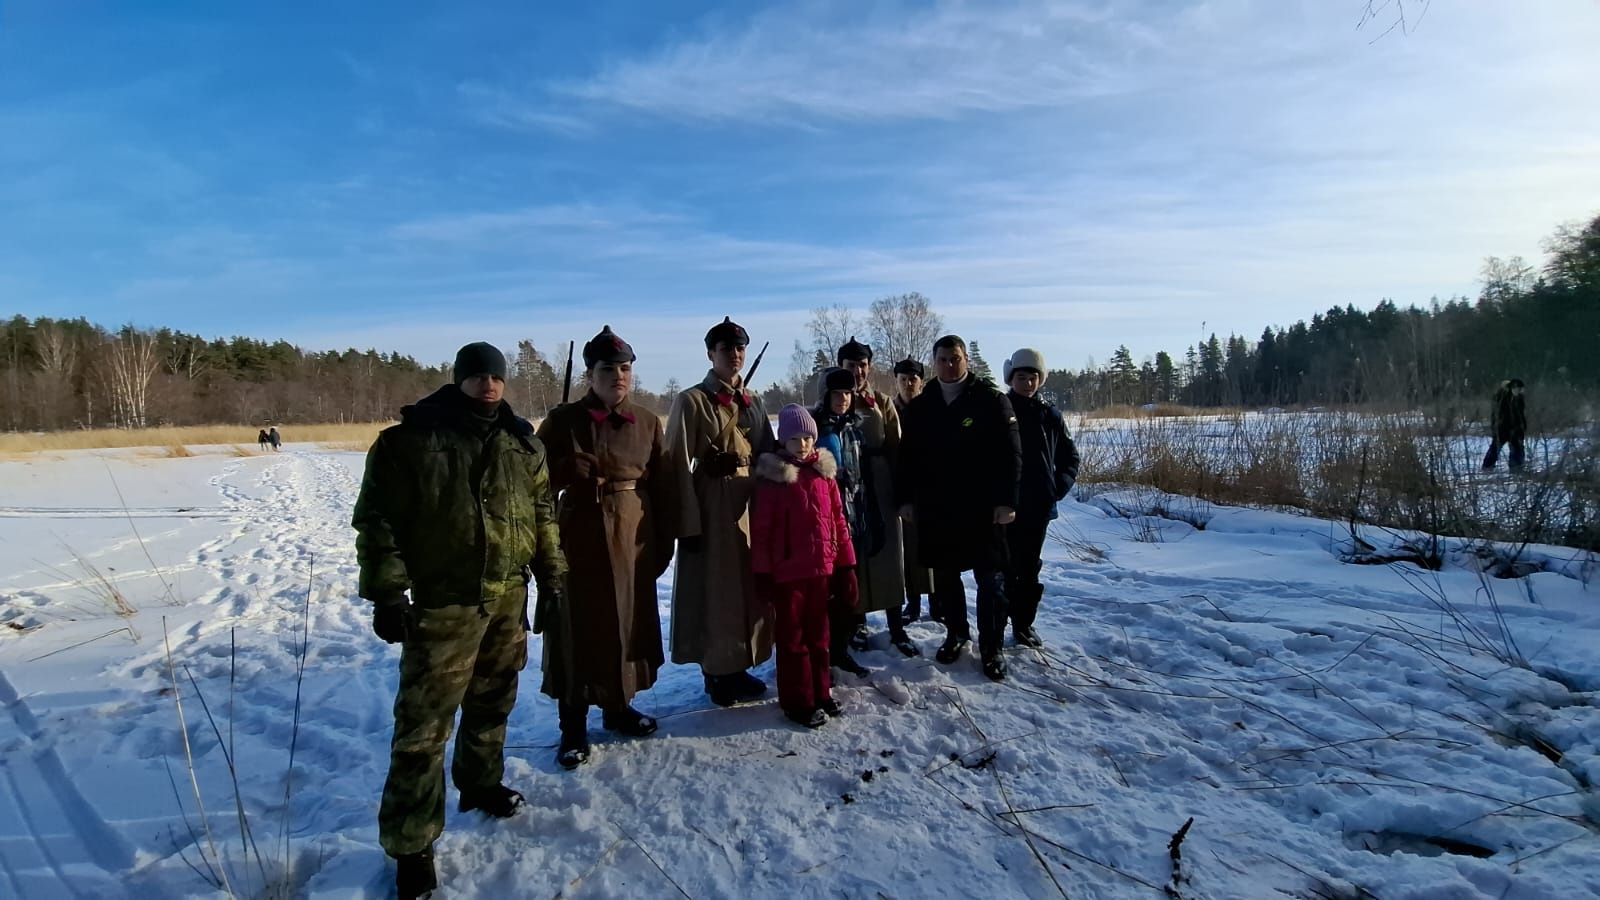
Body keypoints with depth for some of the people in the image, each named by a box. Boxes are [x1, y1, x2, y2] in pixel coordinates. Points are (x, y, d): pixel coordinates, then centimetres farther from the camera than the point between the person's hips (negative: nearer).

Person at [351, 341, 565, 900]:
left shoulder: (522, 444, 5)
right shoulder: (408, 441, -9)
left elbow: (542, 511, 13)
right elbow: (376, 520, -9)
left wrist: (551, 573, 11)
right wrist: (386, 592, -13)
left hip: (508, 598, 5)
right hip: (441, 603, -5)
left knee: (492, 702, 20)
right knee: (424, 723, -2)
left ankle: (481, 783, 42)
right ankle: (411, 844, 11)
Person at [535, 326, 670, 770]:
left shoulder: (646, 421, 5)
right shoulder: (564, 420, -5)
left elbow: (659, 486, 6)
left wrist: (662, 542, 5)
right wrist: (574, 470, -17)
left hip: (633, 534, 4)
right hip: (580, 533, -4)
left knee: (628, 620, 13)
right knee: (579, 627, 3)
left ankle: (618, 707, 32)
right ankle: (573, 727, 16)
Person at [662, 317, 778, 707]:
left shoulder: (752, 401, 13)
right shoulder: (692, 401, -6)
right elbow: (680, 466, -10)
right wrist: (689, 523, -14)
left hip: (752, 503, 6)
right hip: (713, 505, -6)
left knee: (750, 587, 12)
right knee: (717, 589, 2)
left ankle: (739, 667, 27)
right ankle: (717, 673, 17)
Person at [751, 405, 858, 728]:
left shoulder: (825, 473, 4)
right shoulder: (772, 477, -8)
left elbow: (838, 521, 7)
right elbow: (760, 529, -8)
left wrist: (846, 566, 6)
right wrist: (762, 572, -9)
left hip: (821, 569, 4)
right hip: (786, 572, -4)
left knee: (819, 635, 16)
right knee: (793, 638, 7)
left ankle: (821, 692, 30)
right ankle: (798, 701, 17)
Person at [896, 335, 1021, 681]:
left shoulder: (991, 400, -4)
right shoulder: (920, 406, 7)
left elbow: (1010, 454, -7)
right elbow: (907, 456, 10)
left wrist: (1006, 501, -14)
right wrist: (906, 497, 5)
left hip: (982, 508, -3)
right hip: (935, 509, 4)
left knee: (990, 580, 2)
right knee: (944, 577, 13)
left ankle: (991, 647, 16)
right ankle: (956, 634, 32)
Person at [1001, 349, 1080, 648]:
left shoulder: (1050, 415, 4)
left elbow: (1070, 456, 14)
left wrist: (1060, 486, 1)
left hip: (1038, 507, 3)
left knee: (1029, 568, 11)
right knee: (1003, 568, -1)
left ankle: (1024, 623, 22)